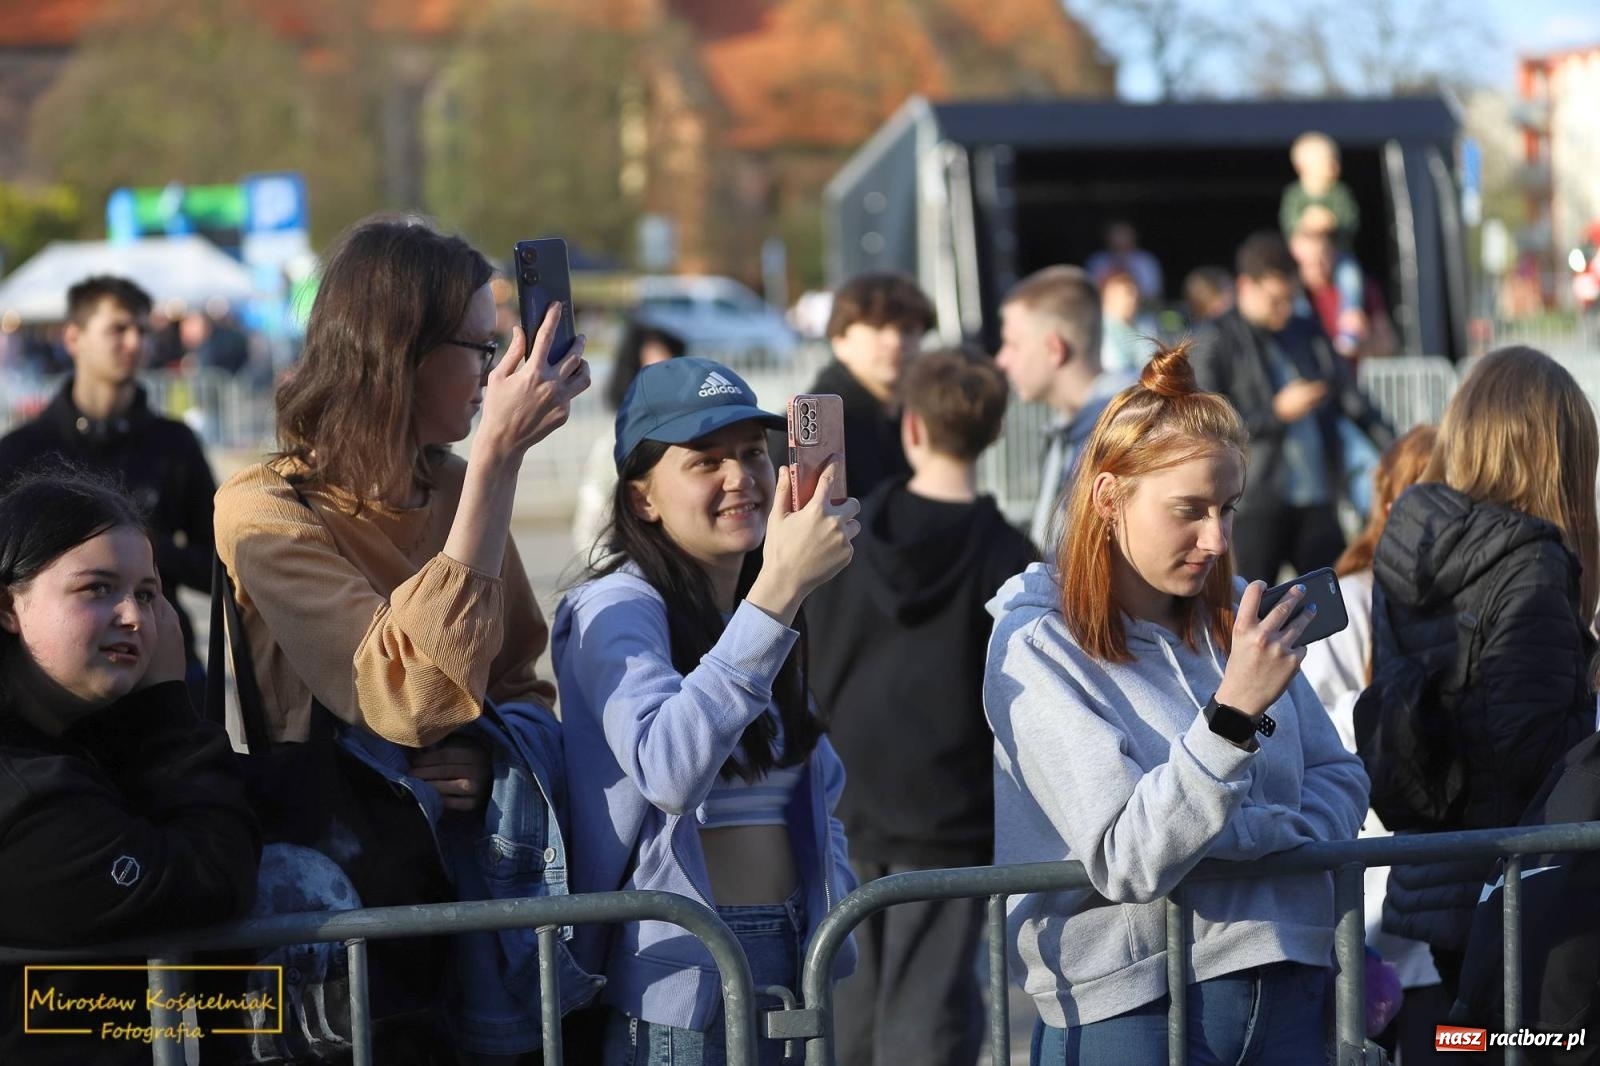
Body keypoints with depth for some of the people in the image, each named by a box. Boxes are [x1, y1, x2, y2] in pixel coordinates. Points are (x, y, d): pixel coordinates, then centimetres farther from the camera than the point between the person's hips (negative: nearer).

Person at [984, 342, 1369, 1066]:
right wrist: (1233, 713, -30)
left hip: (1288, 978, 5)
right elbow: (1126, 863, -19)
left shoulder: (1233, 616, 8)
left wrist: (1240, 838, -10)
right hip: (1132, 1002, -5)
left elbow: (1339, 782, 10)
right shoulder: (1036, 647, -10)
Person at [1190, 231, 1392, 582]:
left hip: (1318, 502, 5)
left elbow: (1352, 400, 16)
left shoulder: (1308, 334, 16)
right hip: (1254, 508, -5)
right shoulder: (1215, 342, 0)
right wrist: (1277, 412, -11)